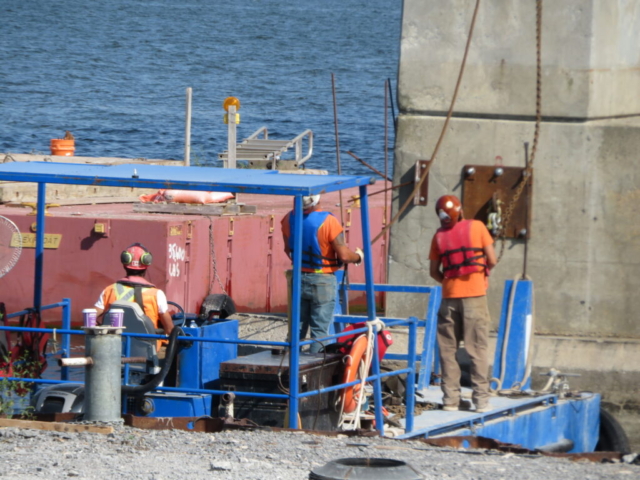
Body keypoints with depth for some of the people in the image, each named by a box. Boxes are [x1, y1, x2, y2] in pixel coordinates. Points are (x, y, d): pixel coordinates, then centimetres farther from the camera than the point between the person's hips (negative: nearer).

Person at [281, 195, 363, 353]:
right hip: (322, 281, -5)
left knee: (297, 328, 15)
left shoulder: (289, 218, -4)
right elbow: (343, 255, -17)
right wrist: (358, 256, 5)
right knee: (320, 330, 2)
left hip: (298, 279, 5)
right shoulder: (328, 221, -20)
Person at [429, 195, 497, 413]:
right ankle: (481, 399, -3)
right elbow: (492, 260, -2)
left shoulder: (439, 235, 4)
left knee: (448, 349, 8)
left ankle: (450, 399, 5)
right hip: (475, 295, -2)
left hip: (450, 297, 2)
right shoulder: (477, 227, -1)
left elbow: (434, 271, 6)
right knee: (478, 349, 1)